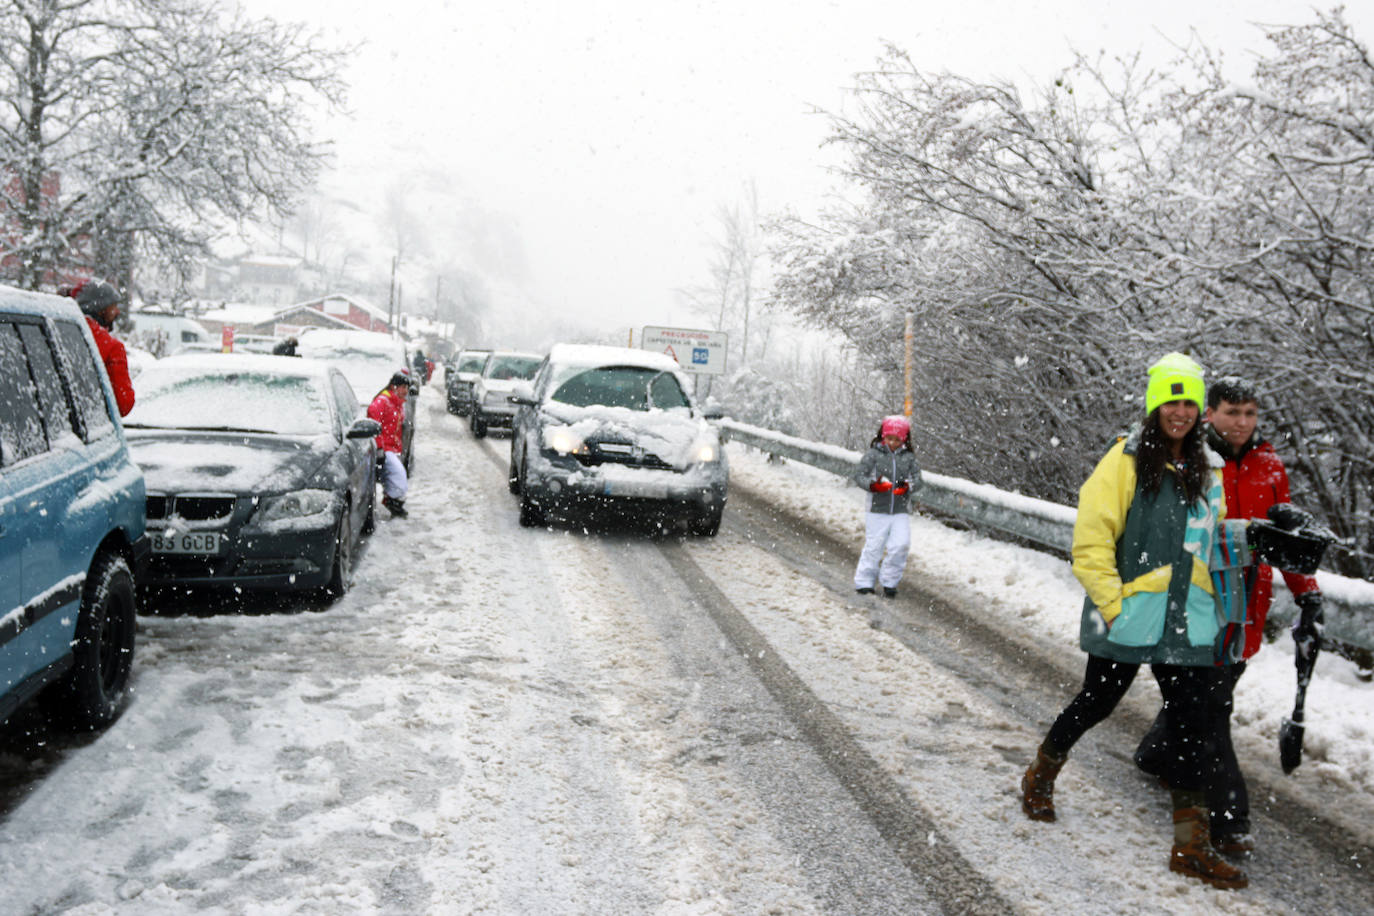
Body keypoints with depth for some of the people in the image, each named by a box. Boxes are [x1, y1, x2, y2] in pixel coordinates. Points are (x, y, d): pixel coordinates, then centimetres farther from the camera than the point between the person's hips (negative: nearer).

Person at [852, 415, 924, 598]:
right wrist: (873, 485, -22)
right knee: (874, 547, 0)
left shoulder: (909, 457, 6)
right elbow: (859, 475, -4)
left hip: (900, 512, 2)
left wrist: (908, 486, -19)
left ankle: (889, 582, 8)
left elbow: (918, 479, 3)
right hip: (877, 510, -2)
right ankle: (864, 582, 16)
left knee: (901, 545, -9)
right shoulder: (873, 454, -1)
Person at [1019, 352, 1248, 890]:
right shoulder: (1127, 460, -8)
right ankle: (1040, 777, 35)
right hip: (1129, 620, -5)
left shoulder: (1205, 472, 11)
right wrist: (1112, 604, -16)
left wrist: (1206, 611, 16)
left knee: (1191, 726, 3)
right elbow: (1091, 539, -11)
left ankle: (1191, 844, 10)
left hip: (1188, 624, 5)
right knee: (1095, 704, 10)